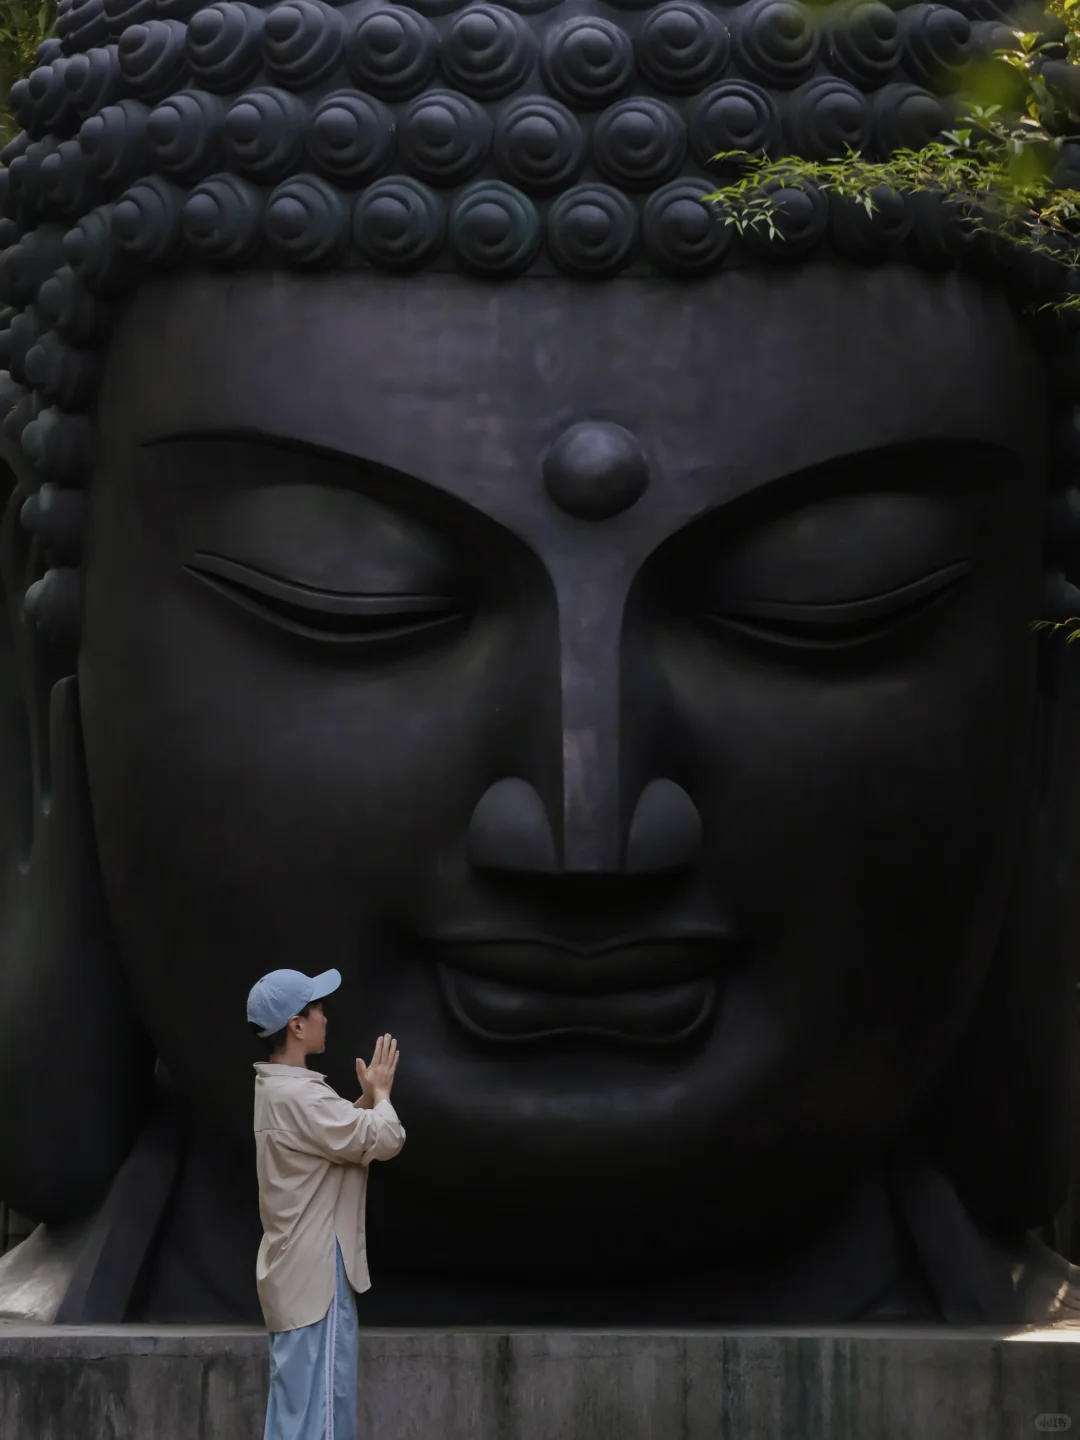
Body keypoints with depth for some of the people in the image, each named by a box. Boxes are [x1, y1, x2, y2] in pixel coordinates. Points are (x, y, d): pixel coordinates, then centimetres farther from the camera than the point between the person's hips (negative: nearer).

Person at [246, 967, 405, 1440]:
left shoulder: (277, 1089, 12)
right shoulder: (298, 1096, -21)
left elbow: (348, 1137, 23)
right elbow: (385, 1140, -20)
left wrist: (366, 1099, 10)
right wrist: (380, 1094, -2)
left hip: (302, 1273, 11)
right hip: (315, 1275, -11)